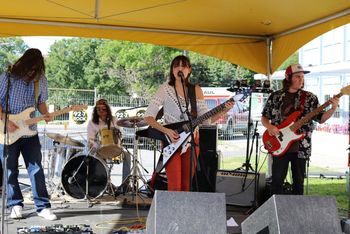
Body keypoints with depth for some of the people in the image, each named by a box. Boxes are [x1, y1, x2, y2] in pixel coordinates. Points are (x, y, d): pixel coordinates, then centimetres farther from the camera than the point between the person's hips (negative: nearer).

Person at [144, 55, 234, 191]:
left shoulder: (196, 90, 5)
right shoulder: (165, 89, -5)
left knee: (186, 186, 10)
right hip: (171, 141, -3)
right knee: (174, 187, -9)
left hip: (192, 140, 3)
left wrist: (223, 111, -13)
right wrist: (166, 130, -20)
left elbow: (206, 119, 3)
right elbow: (148, 116, -7)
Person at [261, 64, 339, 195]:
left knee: (298, 182, 9)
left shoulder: (310, 98, 4)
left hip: (301, 148, 1)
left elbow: (320, 119, 4)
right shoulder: (275, 96, 4)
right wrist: (269, 126, -11)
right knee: (277, 180, 0)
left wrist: (333, 108, -12)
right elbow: (264, 117, 10)